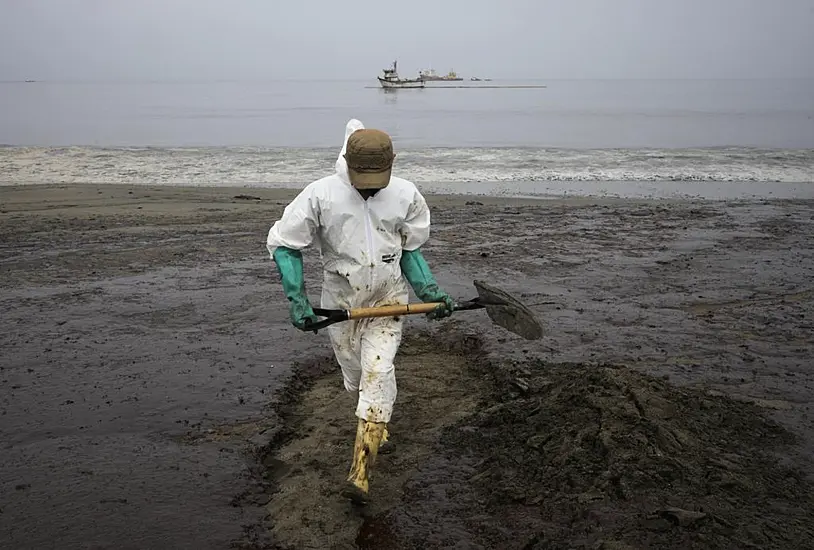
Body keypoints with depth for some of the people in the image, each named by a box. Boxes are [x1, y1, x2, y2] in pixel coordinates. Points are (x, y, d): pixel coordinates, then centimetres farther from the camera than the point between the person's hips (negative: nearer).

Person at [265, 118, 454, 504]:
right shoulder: (321, 195, -14)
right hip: (340, 301, 1)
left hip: (388, 299, 0)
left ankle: (360, 473, -13)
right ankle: (377, 424, 50)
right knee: (356, 377, 14)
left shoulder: (406, 196, -6)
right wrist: (297, 301, -15)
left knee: (377, 374, -15)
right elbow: (283, 244, -7)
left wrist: (430, 292, -4)